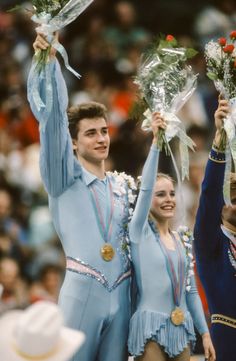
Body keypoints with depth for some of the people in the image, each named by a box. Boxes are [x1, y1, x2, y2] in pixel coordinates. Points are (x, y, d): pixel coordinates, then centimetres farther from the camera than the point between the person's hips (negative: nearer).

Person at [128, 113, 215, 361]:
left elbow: (191, 289, 16)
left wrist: (205, 333, 12)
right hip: (151, 329, -5)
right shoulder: (140, 233, -3)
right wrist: (155, 142, -25)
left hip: (181, 329, 5)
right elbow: (144, 188, -17)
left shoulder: (182, 239, 12)